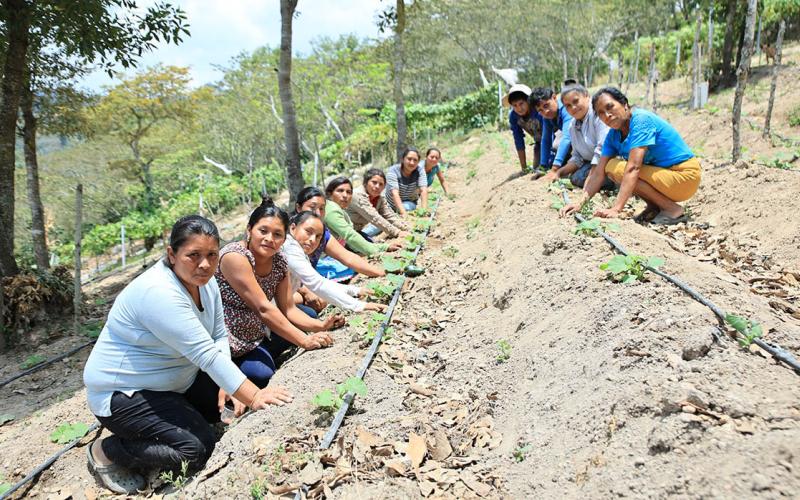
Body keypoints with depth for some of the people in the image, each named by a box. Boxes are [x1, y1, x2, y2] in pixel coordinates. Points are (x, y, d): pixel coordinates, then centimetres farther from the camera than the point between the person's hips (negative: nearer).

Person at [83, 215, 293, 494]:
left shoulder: (204, 282, -4)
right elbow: (206, 354, -35)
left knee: (230, 405, 4)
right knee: (198, 449, -17)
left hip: (177, 381, 9)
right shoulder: (159, 293, -31)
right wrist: (253, 396, -35)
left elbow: (219, 338, -1)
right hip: (123, 392, -9)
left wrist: (226, 387, -15)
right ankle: (105, 452, 2)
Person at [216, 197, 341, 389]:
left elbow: (288, 309, 1)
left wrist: (320, 325, -17)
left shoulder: (279, 262, -2)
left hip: (256, 338, 8)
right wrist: (305, 341, -27)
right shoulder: (235, 256, -24)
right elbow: (264, 309, -27)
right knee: (263, 375, -28)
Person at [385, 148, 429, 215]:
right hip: (392, 204, 1)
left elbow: (423, 191, -25)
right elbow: (395, 194, -34)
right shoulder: (393, 171, -23)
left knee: (406, 207, -29)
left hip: (410, 203, -1)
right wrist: (403, 213, -47)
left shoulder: (420, 170, -16)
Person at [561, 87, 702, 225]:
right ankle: (654, 206, 5)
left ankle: (673, 209, -11)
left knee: (616, 168, -20)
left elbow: (633, 168, -30)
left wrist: (616, 209, -36)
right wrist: (580, 203, -16)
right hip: (664, 172, 8)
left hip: (685, 177, -8)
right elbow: (598, 173, -2)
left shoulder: (641, 119, -21)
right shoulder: (613, 135, 2)